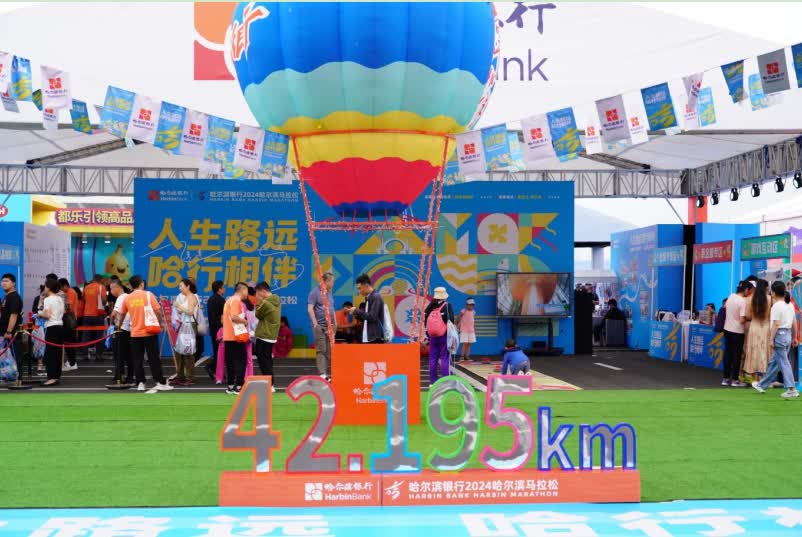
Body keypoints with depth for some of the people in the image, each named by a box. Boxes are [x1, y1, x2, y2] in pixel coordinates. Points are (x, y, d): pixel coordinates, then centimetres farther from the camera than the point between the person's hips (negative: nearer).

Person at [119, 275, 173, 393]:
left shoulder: (128, 298, 3)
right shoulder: (148, 295, -6)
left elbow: (122, 314, 17)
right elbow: (158, 311, -7)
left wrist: (118, 326, 35)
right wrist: (161, 324, 9)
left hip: (135, 334, 2)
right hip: (150, 332, -2)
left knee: (137, 359, 9)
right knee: (154, 358, 2)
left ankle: (140, 383, 8)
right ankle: (161, 383, 2)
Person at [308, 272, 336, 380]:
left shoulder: (329, 293, 18)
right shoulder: (315, 292, -5)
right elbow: (310, 309, -11)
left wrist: (335, 323, 16)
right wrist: (315, 323, -15)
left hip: (330, 326, 7)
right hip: (320, 326, -7)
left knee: (329, 350, 6)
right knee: (321, 350, -8)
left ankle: (327, 373, 10)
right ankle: (322, 374, -11)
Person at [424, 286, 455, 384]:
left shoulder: (430, 307, 5)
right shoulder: (447, 306, -8)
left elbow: (425, 321, 8)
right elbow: (451, 320, -11)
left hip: (432, 336, 4)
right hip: (444, 336, -4)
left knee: (433, 358, 10)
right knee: (444, 358, -1)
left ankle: (433, 381, 13)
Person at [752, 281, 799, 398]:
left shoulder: (777, 306, -14)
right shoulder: (790, 305, 11)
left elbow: (776, 324, -17)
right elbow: (794, 323, 13)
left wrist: (771, 339, -14)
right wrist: (794, 338, 19)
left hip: (780, 335, -9)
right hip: (788, 334, 9)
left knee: (784, 363, -5)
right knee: (774, 362, 15)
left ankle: (791, 389, -7)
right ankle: (763, 385, 25)